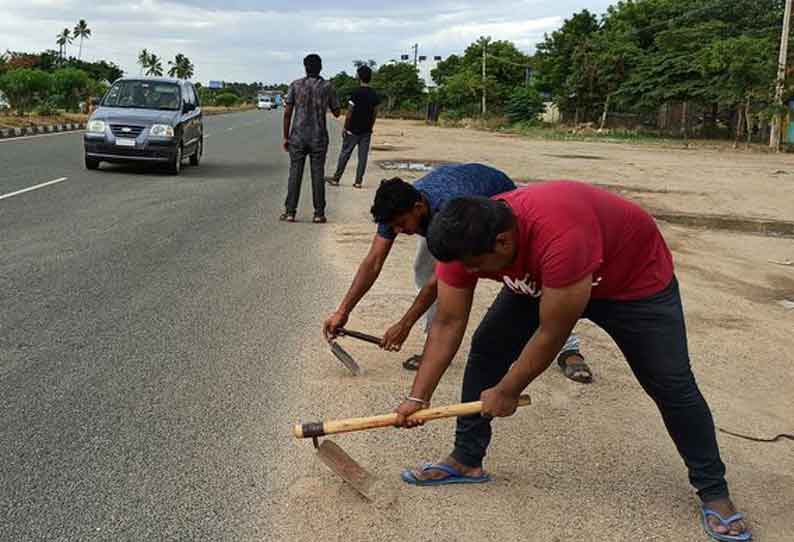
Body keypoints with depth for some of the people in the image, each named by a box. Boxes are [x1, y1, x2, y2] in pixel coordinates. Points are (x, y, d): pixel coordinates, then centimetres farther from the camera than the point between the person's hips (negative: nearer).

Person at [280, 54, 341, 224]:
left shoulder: (295, 85, 0)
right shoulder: (328, 87, 1)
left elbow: (287, 113, -2)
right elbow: (337, 112, 8)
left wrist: (286, 137, 4)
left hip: (298, 136, 0)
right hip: (319, 138, 0)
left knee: (295, 174, 3)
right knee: (318, 174, 4)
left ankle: (290, 212, 3)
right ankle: (319, 214, 4)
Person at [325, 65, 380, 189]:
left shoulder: (357, 92, -14)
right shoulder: (374, 94, 4)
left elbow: (349, 113, -13)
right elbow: (375, 113, 9)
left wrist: (345, 128, -5)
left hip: (353, 130, -5)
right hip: (367, 131, 5)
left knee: (345, 154, 4)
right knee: (363, 156, 6)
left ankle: (336, 179, 12)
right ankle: (358, 181, 7)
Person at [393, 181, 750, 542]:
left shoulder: (560, 238, -46)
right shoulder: (466, 242, -25)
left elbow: (551, 335, -34)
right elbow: (447, 325, -15)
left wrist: (507, 392, -21)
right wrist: (419, 397, -17)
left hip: (636, 276, -5)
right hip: (542, 280, 6)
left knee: (671, 384, -6)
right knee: (486, 349, -4)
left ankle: (714, 492, 13)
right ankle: (466, 461, 9)